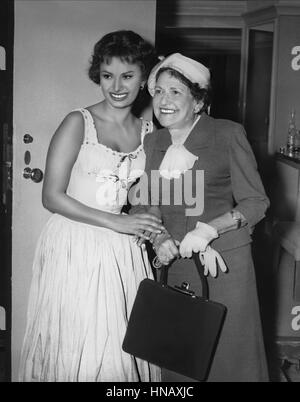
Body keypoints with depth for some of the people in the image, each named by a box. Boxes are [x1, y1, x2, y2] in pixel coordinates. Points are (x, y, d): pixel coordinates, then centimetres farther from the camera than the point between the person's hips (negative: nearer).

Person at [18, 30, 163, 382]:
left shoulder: (148, 132, 7)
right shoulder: (78, 123, -6)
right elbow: (52, 197, -10)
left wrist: (156, 231, -3)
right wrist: (116, 222, -15)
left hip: (125, 251, 4)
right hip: (76, 248, -4)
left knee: (122, 346, 9)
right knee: (77, 348, 3)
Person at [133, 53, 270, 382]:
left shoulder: (228, 135, -6)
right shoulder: (152, 143, 8)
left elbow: (256, 202, -7)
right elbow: (151, 204, 13)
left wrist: (209, 229, -20)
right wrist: (159, 237, -8)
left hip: (225, 261, -4)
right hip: (174, 262, 4)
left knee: (230, 352, 3)